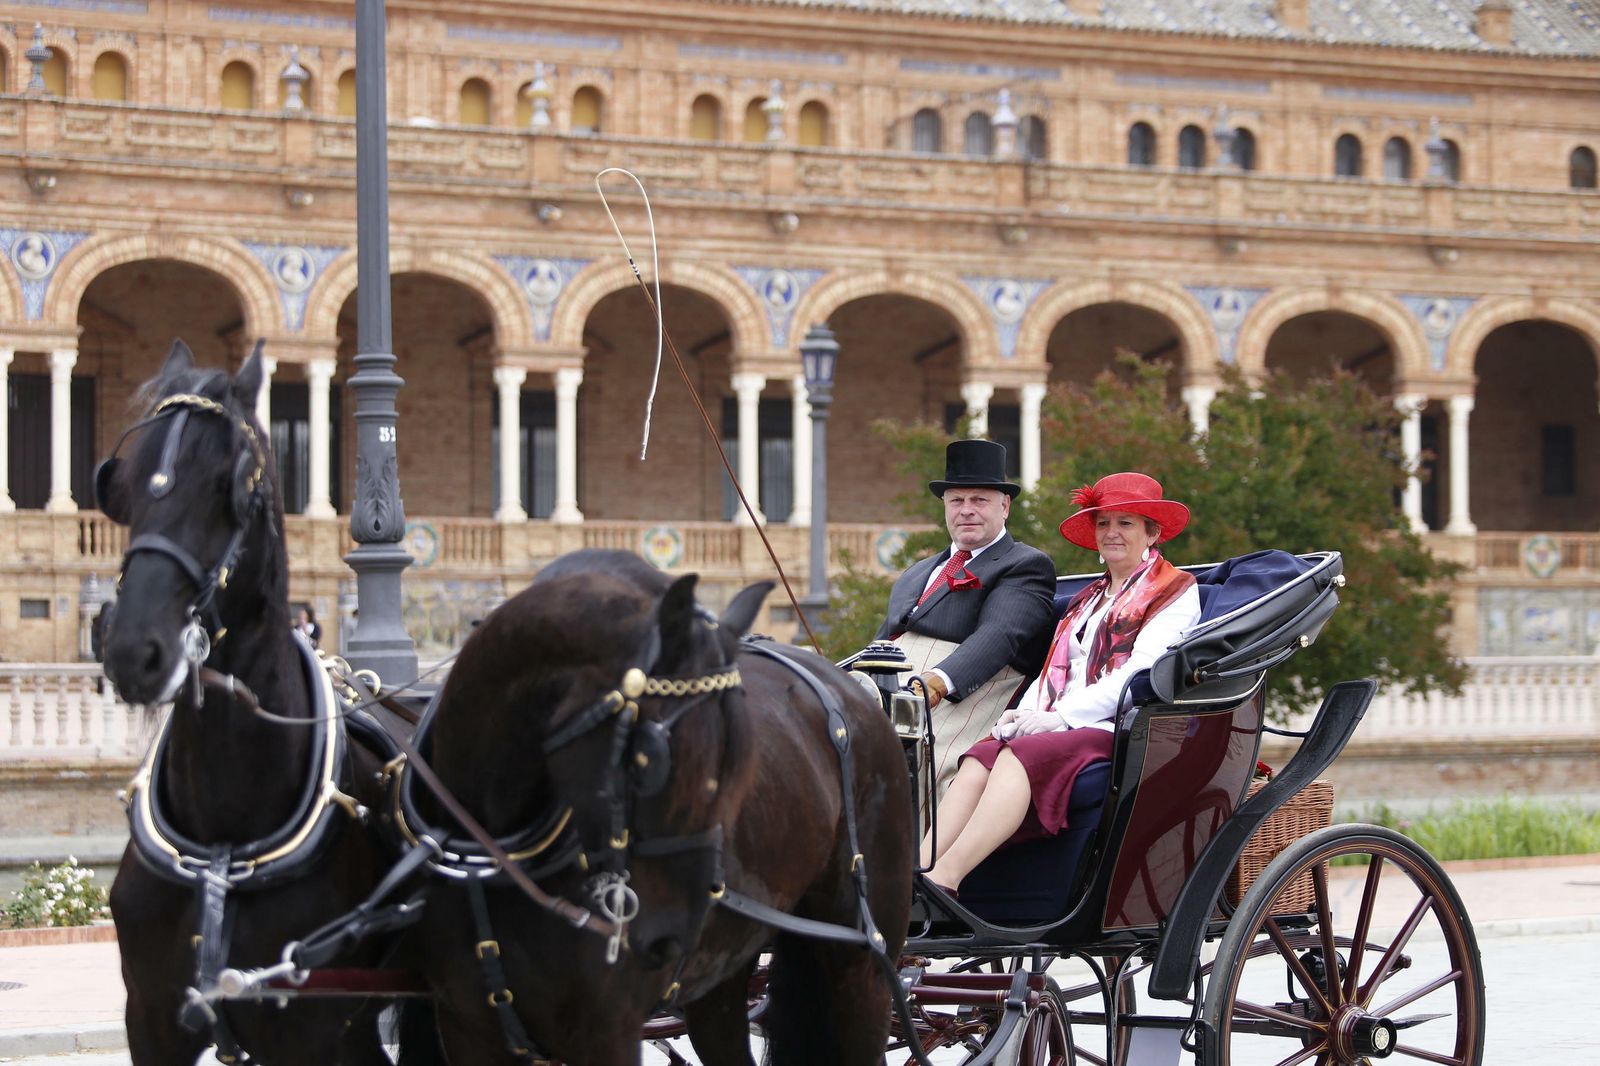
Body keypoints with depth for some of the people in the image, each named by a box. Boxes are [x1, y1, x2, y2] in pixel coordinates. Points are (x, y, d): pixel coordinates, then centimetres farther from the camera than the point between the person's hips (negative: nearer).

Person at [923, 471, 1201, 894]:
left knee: (1021, 755, -33)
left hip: (1120, 732, -6)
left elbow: (1142, 672, -7)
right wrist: (1022, 714, -2)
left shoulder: (1175, 592, 8)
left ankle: (944, 880, -47)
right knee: (979, 761, -25)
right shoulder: (1087, 600, 31)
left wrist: (1062, 716, -15)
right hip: (1062, 730, 6)